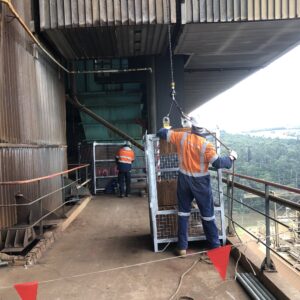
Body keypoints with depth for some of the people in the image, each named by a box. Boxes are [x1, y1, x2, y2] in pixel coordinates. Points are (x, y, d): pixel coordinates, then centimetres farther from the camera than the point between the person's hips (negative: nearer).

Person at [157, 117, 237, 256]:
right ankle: (215, 246, 19)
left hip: (184, 179, 3)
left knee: (183, 211, 13)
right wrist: (230, 157, -3)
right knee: (207, 213, 9)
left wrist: (164, 130, 27)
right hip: (200, 182, -3)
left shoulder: (181, 137, -6)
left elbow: (162, 133, 3)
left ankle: (182, 247, 16)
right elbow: (217, 163, -20)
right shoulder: (206, 145, -16)